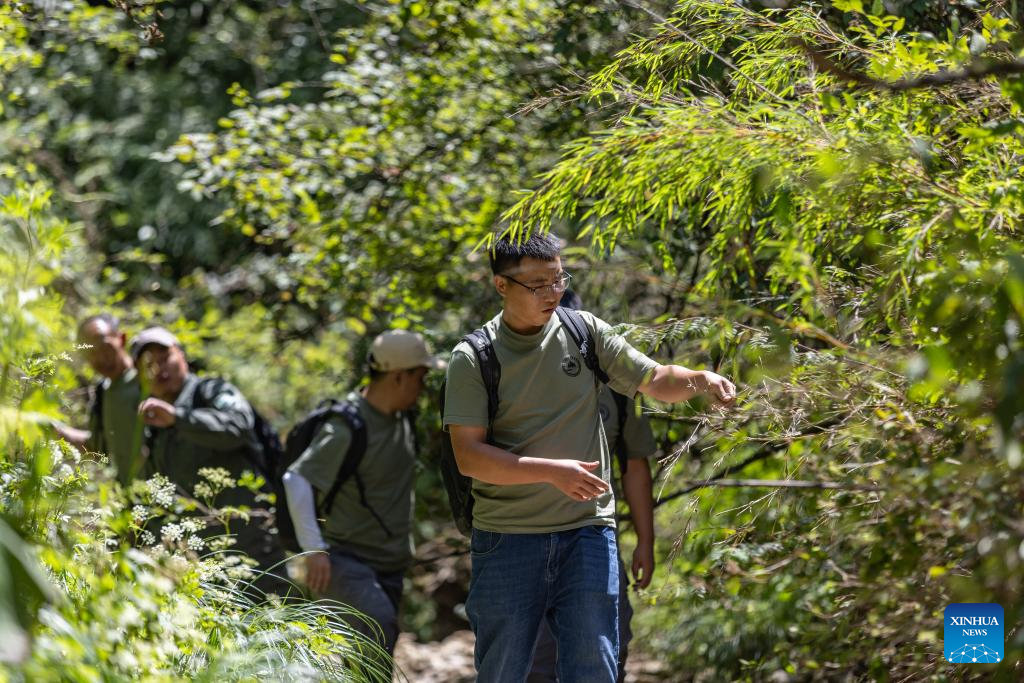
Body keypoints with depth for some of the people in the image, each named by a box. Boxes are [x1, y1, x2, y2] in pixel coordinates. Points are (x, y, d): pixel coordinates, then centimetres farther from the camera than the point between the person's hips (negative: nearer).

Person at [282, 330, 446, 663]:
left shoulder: (402, 418, 7)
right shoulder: (347, 429, -19)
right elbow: (297, 479, -22)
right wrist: (314, 549, -27)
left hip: (390, 565, 8)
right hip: (345, 560, -8)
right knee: (378, 624, -31)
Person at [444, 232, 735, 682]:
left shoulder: (585, 332, 6)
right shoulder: (472, 359, -3)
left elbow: (654, 381, 9)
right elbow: (468, 455, -10)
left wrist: (698, 380, -14)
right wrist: (552, 471, -20)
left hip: (588, 532, 2)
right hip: (507, 539, -1)